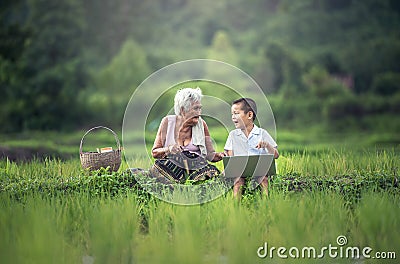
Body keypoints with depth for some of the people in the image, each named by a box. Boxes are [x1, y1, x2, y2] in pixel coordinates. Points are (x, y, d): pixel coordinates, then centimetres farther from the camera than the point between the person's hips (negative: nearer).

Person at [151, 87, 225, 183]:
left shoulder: (201, 124, 8)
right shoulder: (168, 122, 4)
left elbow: (210, 154, 7)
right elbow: (154, 152, 6)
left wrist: (219, 155, -16)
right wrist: (168, 150, -14)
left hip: (196, 168, 1)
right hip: (172, 167, 0)